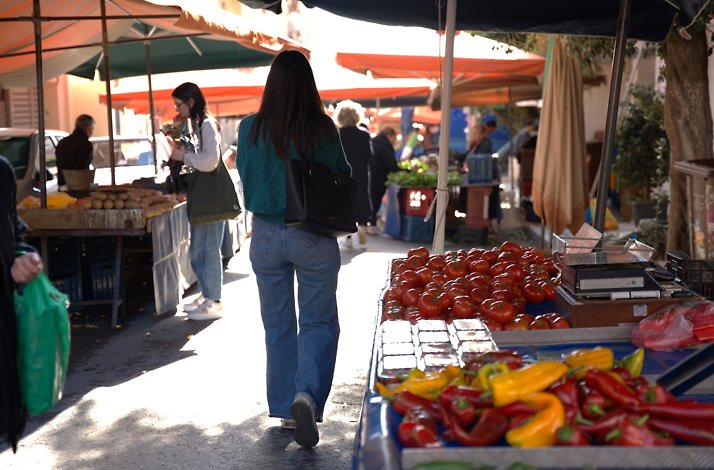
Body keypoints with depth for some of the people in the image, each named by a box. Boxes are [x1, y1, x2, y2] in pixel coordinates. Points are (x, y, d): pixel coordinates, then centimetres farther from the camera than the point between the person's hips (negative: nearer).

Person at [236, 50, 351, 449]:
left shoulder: (250, 129, -6)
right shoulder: (323, 129, -13)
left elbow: (245, 176, 8)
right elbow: (343, 177, -1)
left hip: (266, 235, 3)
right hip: (314, 237, -2)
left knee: (277, 324, 15)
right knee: (318, 322, 9)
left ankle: (285, 409, 23)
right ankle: (307, 395, -13)